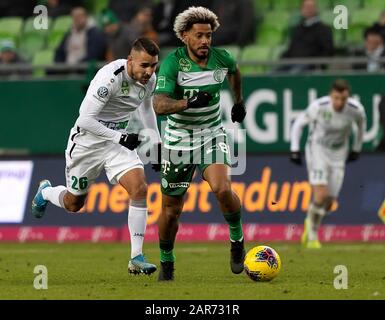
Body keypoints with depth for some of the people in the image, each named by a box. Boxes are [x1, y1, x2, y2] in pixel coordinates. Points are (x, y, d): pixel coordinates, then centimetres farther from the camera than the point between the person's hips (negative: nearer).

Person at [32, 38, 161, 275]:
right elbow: (85, 119, -28)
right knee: (74, 204, 12)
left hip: (119, 141, 5)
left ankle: (137, 257, -13)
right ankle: (46, 192, 49)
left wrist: (156, 144, 16)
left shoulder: (150, 79, -6)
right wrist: (120, 137, -26)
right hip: (88, 140, -5)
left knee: (139, 188, -19)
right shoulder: (110, 77, -29)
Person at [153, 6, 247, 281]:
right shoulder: (173, 63, -18)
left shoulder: (221, 58, -6)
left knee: (223, 189, -26)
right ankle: (166, 263, 29)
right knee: (171, 209, 5)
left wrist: (239, 101, 31)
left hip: (212, 134, 1)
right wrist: (188, 102, -44)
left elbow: (235, 71, 21)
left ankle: (237, 240, -1)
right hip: (178, 140, -1)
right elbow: (159, 105, -28)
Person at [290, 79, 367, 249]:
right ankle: (312, 235, -1)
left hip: (338, 155, 3)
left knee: (328, 203, 3)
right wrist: (294, 150, -10)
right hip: (317, 151, -3)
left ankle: (310, 223, 35)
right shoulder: (318, 106, -23)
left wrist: (357, 149, 15)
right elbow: (299, 123, -6)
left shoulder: (356, 109, -17)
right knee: (321, 195, -20)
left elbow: (361, 123, 8)